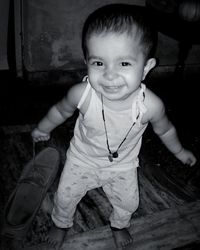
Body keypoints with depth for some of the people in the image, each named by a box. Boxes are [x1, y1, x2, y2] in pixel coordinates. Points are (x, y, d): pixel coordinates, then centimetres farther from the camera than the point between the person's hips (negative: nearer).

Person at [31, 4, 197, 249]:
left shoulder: (151, 105, -34)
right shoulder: (81, 94, -35)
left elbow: (164, 129, -9)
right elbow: (60, 111, -11)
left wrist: (179, 151, 9)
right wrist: (42, 129, 8)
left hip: (123, 166, 1)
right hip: (82, 160, 0)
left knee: (128, 203, 21)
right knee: (64, 197, 18)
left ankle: (119, 225, 58)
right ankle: (61, 223, 54)